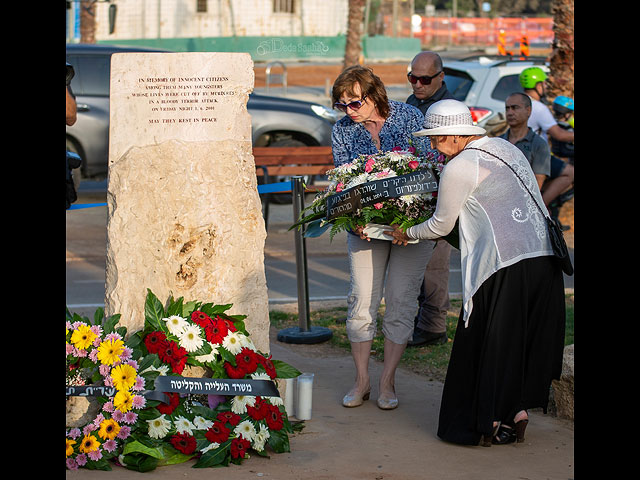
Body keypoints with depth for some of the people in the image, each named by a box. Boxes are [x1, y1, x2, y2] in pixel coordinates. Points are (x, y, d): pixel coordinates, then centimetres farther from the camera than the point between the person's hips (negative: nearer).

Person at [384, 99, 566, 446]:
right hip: (545, 258, 8)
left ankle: (488, 424, 10)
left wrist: (407, 234, 20)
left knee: (487, 346, 5)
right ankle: (518, 412, 21)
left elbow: (441, 226, 1)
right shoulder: (507, 148, 16)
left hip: (503, 265, -8)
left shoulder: (459, 168, -8)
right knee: (527, 340, 16)